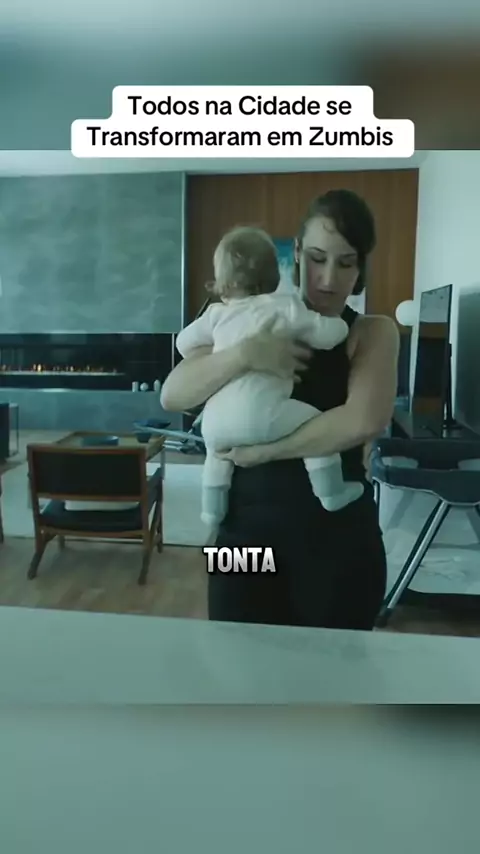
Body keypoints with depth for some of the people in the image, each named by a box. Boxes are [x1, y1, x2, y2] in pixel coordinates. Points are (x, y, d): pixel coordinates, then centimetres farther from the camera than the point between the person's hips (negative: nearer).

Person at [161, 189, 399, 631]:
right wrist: (244, 353, -21)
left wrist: (263, 451, -17)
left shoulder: (374, 332, -1)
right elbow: (172, 395, -6)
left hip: (338, 533, -1)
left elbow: (365, 421, -21)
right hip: (247, 524, 2)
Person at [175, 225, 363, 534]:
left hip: (216, 420, 5)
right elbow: (327, 334, 5)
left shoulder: (217, 314, 18)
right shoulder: (285, 306, 7)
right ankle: (332, 492, 13)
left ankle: (212, 511, 41)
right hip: (260, 414, -5)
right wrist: (340, 324, 28)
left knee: (217, 454, 33)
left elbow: (184, 343, 27)